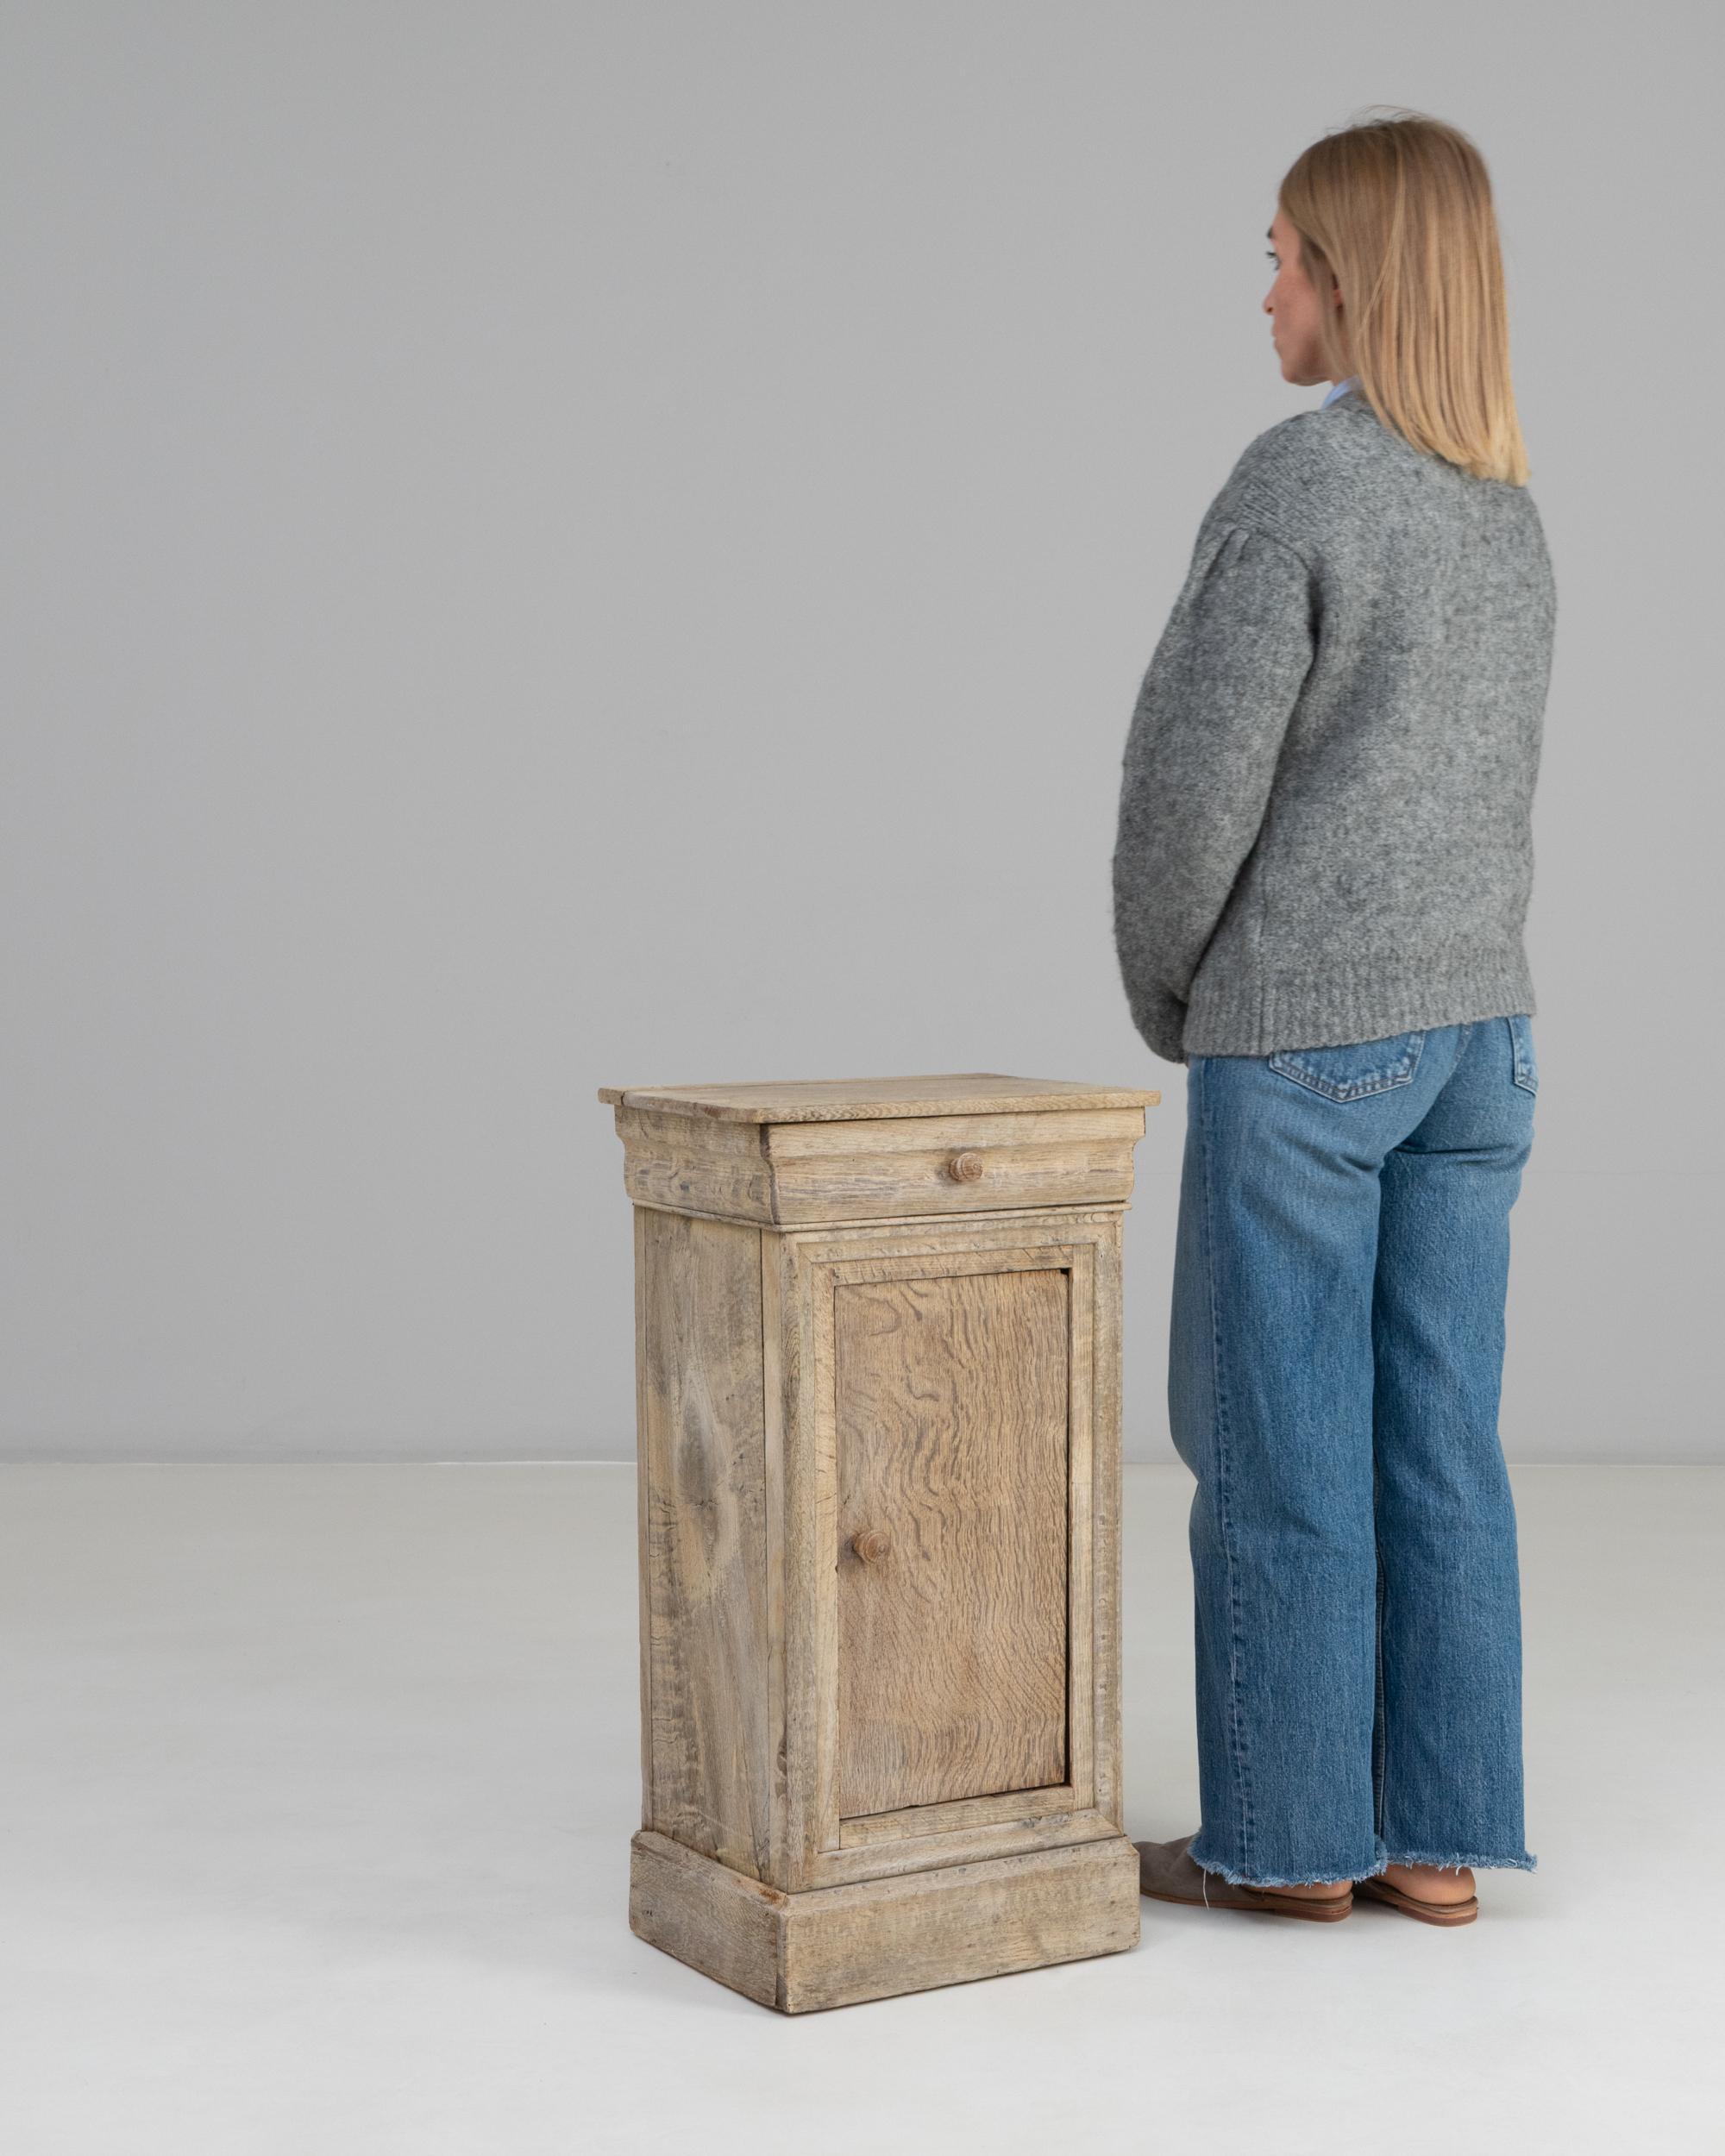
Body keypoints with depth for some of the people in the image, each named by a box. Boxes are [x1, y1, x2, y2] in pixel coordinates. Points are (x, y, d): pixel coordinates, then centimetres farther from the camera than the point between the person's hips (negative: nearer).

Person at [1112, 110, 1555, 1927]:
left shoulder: (1292, 485, -14)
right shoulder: (1511, 514, 12)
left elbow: (1195, 769, -16)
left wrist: (1163, 993, 1)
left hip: (1303, 1047, -7)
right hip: (1474, 1033, 7)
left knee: (1276, 1446, 3)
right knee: (1432, 1442, 9)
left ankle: (1286, 1832, 11)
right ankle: (1434, 1838, 15)